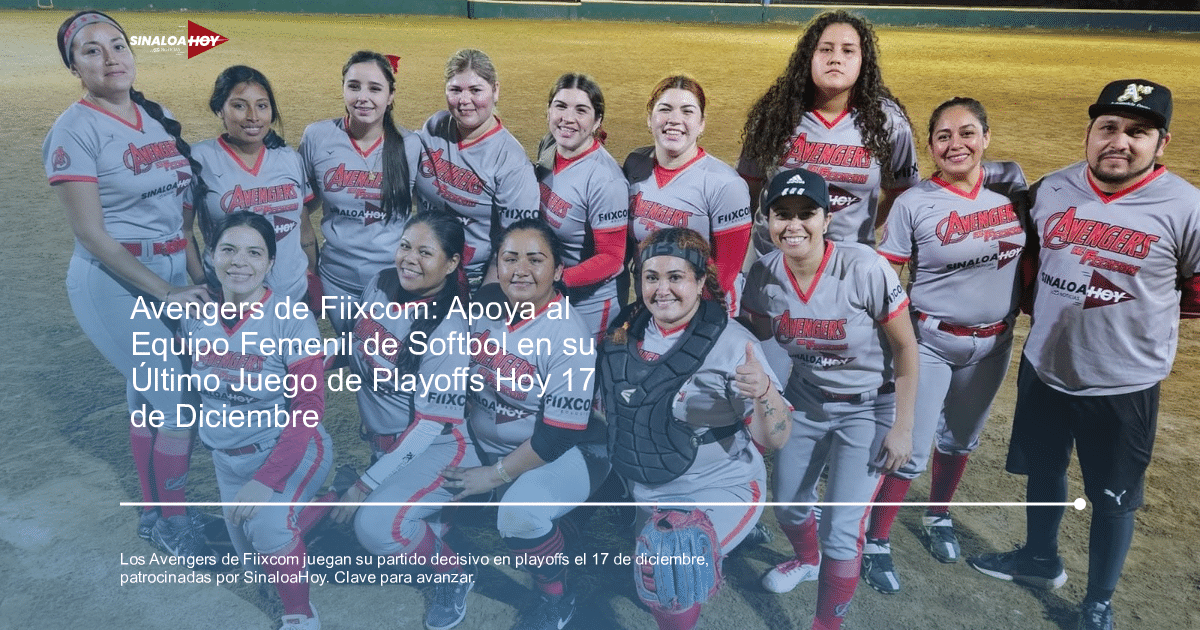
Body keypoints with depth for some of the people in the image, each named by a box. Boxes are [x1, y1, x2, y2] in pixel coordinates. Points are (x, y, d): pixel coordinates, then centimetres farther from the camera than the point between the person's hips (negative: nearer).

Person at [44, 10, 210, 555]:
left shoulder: (159, 118, 6)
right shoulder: (75, 130, -12)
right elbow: (91, 234, -16)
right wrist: (165, 292, -18)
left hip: (170, 273, 6)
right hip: (114, 282, -6)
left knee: (145, 396, 15)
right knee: (178, 401, -3)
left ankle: (154, 512, 29)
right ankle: (172, 521, 17)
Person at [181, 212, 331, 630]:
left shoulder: (293, 321, -21)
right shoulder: (196, 315, -6)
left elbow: (309, 410, -21)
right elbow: (194, 379, 13)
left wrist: (266, 480, -26)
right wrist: (210, 421, 2)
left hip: (289, 448, -6)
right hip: (227, 454, 6)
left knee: (266, 522, -31)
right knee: (249, 551, 11)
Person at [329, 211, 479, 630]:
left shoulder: (449, 330, -23)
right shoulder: (380, 286, -5)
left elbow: (431, 424, -20)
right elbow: (361, 353, 13)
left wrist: (366, 484, -20)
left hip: (437, 446, -7)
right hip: (380, 439, 8)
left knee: (377, 525, -26)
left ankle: (454, 573, 3)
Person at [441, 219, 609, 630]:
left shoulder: (569, 338, -21)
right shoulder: (487, 312, -2)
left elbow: (558, 437, -21)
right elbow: (470, 385, 12)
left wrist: (494, 475, -18)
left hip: (564, 453, -7)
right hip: (487, 445, 7)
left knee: (520, 511, -33)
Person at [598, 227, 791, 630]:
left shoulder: (732, 342, -16)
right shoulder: (625, 336, -3)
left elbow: (774, 439, -17)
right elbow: (611, 408, 14)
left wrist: (764, 391, -35)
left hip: (722, 491, -6)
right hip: (644, 493, 6)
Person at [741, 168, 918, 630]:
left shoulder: (864, 269, -27)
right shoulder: (764, 274, -15)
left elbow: (905, 348, -16)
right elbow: (757, 337, 2)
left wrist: (902, 427, -14)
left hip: (868, 407, -4)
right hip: (805, 399, 4)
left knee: (841, 530, -6)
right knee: (787, 502, 19)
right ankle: (807, 560, 54)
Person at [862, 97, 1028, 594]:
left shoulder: (1011, 181, -3)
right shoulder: (913, 203, -14)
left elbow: (1032, 248, 11)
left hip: (993, 343, 4)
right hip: (931, 343, -4)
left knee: (960, 440, 21)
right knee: (910, 450, -2)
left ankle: (938, 516, 44)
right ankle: (875, 542, 16)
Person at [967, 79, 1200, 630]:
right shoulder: (1051, 189, -4)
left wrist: (1138, 313, -1)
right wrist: (1048, 310, 8)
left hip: (1124, 384, -4)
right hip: (1043, 366, 4)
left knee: (1113, 497, 12)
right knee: (1043, 469, 22)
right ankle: (1041, 559, 48)